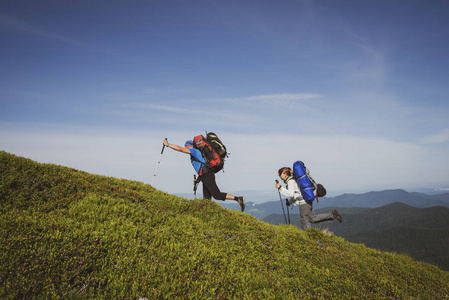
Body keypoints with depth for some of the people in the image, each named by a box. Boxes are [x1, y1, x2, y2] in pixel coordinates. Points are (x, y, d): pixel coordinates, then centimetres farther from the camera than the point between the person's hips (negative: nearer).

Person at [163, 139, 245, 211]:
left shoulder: (194, 151, -1)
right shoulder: (196, 154, 26)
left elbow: (180, 149, -7)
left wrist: (167, 144, 1)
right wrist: (199, 178, 28)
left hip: (207, 176, -10)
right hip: (205, 177, 10)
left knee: (217, 195, -12)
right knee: (206, 199, 7)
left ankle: (238, 199, -10)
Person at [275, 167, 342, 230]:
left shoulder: (290, 181, -15)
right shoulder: (291, 179, 16)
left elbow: (291, 193, -28)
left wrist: (280, 188, -27)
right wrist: (289, 202, 17)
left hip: (304, 203, -10)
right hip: (307, 201, 10)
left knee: (305, 222, 1)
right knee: (313, 219, 17)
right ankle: (332, 215, 17)